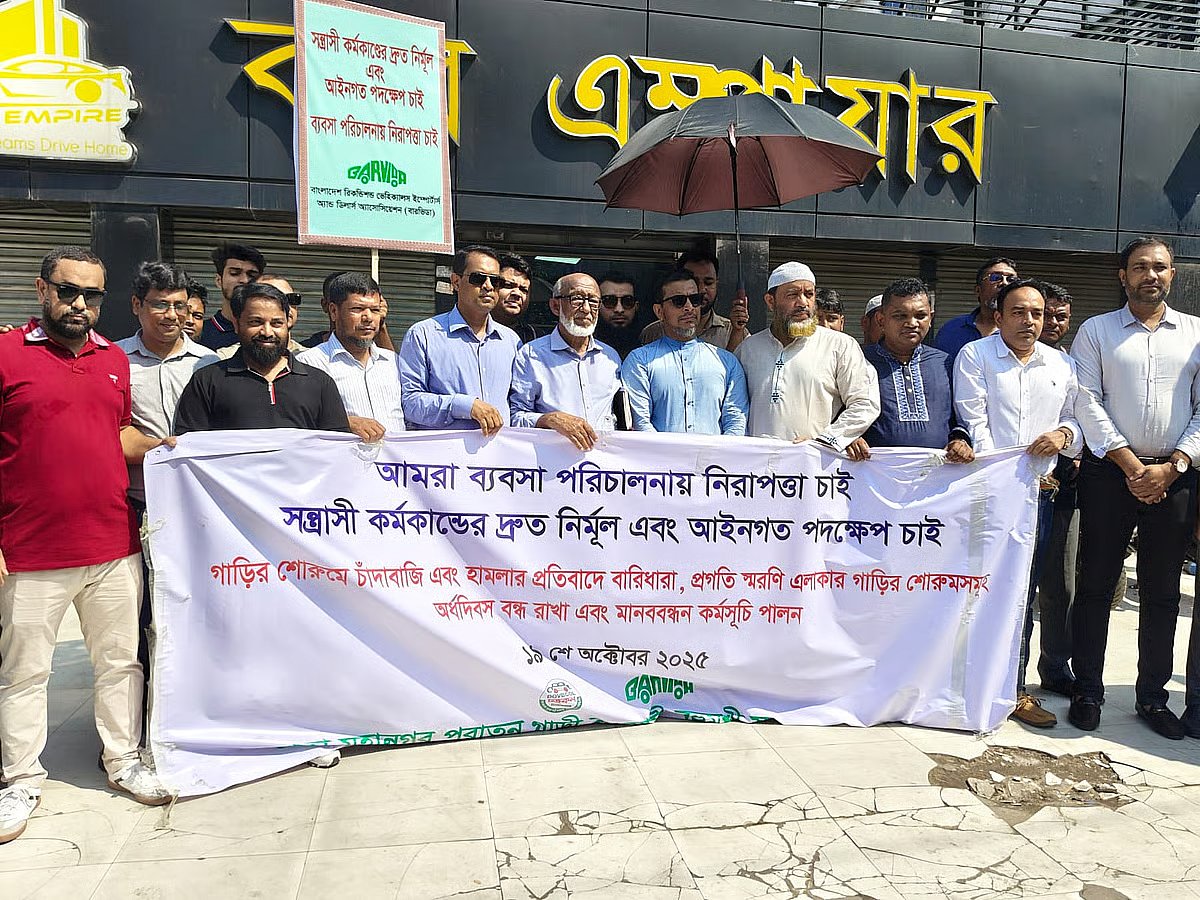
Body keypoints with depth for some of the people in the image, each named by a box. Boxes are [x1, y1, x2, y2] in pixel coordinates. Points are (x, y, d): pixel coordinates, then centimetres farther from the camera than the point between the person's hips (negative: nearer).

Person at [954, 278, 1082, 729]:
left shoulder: (1062, 365, 16)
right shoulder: (974, 355, 2)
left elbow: (1076, 421, 18)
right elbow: (974, 424, -5)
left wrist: (1063, 434, -6)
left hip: (1037, 493, 4)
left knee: (1022, 594, 8)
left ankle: (1014, 688, 17)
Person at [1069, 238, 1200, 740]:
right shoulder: (1096, 331, 5)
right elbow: (1087, 402, -4)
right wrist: (1131, 465, -11)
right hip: (1109, 473, -2)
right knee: (1095, 585, 2)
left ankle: (1153, 696, 20)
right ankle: (1087, 692, 13)